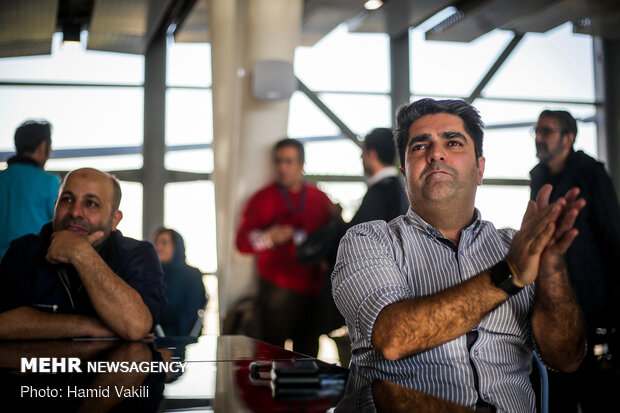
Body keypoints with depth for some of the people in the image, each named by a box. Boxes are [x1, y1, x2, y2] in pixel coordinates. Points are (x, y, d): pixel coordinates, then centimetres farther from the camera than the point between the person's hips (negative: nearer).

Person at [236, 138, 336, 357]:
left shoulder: (320, 199, 13)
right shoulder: (263, 199, 6)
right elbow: (242, 242, -1)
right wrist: (269, 237, -19)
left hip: (313, 292, 2)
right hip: (277, 291, -2)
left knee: (307, 354, 3)